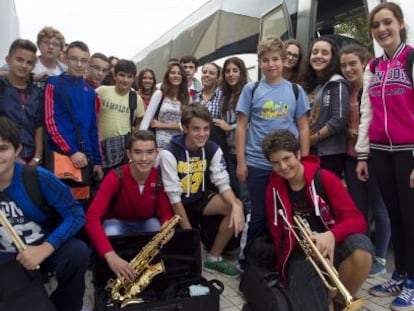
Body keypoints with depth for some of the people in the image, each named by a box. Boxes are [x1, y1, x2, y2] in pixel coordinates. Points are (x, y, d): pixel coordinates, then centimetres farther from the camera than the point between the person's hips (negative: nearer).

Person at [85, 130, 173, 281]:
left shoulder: (160, 177, -21)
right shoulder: (116, 178, -32)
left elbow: (166, 211, -13)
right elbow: (92, 217, -40)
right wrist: (110, 256, -54)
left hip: (146, 223, 2)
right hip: (116, 222, -2)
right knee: (112, 237, -37)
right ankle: (117, 279, -6)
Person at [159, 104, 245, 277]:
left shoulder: (213, 150, -8)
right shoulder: (170, 153, -22)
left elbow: (223, 183, -10)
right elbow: (174, 197, -21)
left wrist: (236, 205, -32)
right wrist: (189, 233, -20)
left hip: (201, 198, 5)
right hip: (177, 205, -4)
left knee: (236, 207, -19)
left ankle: (213, 258, -2)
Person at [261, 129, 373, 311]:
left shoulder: (325, 179, -10)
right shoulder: (273, 190, -1)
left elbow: (356, 219, -14)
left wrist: (332, 235, -34)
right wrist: (284, 266, -2)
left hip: (332, 245, 2)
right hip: (301, 254, -2)